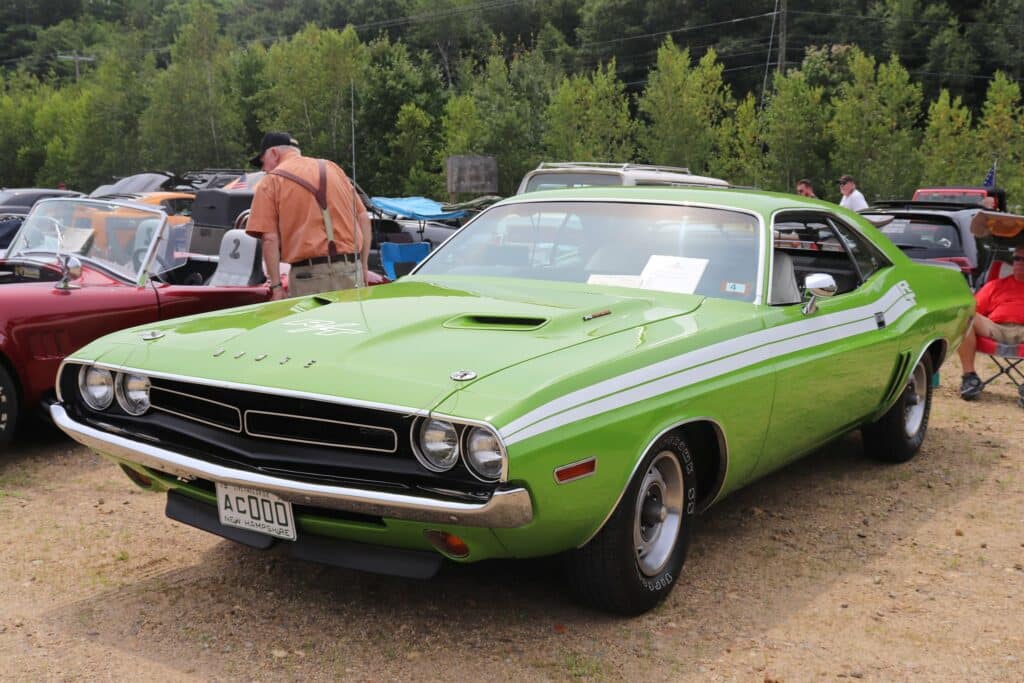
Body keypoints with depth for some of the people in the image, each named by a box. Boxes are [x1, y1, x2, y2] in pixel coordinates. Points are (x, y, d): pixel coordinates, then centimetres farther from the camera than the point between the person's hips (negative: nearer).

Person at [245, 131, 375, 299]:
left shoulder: (271, 181, 3)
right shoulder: (333, 168, 17)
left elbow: (269, 239, -6)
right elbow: (363, 218, 16)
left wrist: (276, 286, -3)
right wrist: (363, 267, 20)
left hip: (310, 275, -5)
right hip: (351, 269, 5)